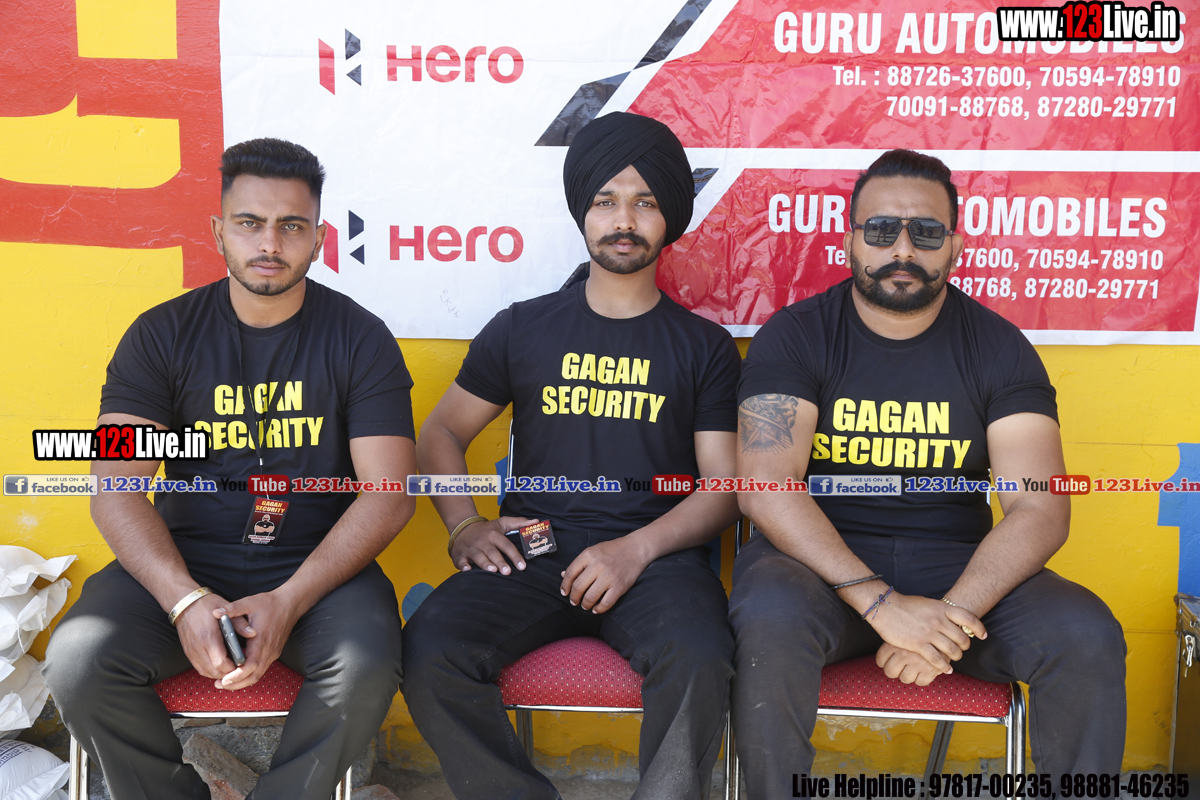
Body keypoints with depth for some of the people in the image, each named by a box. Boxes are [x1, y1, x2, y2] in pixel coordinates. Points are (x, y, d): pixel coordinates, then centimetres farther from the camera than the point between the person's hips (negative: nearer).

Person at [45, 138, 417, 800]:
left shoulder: (359, 337, -1)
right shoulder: (161, 335, 2)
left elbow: (388, 493, -8)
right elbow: (116, 490, -5)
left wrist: (288, 601, -20)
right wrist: (186, 600, -22)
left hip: (318, 567, -1)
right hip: (182, 565, 2)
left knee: (366, 669, -30)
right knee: (77, 661, -23)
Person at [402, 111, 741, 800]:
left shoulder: (705, 347, 11)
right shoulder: (523, 328, 14)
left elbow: (724, 488, 5)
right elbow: (442, 434, 20)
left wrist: (636, 548, -12)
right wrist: (464, 526, 1)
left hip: (655, 553, -1)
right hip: (531, 551, 2)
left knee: (700, 659, -33)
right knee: (430, 647, -26)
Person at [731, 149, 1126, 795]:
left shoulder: (998, 347, 3)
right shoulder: (795, 335, -3)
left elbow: (1040, 509, -6)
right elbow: (765, 489, -15)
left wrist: (951, 614, -22)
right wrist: (880, 602, -26)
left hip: (961, 566, 2)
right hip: (822, 561, -2)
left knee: (1088, 638, -23)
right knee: (770, 619, -34)